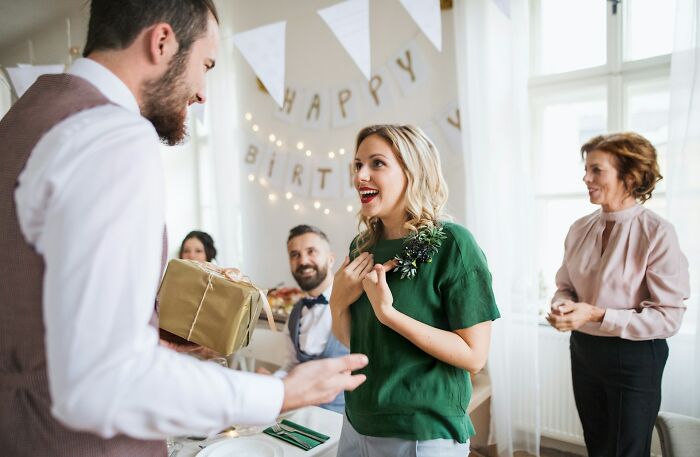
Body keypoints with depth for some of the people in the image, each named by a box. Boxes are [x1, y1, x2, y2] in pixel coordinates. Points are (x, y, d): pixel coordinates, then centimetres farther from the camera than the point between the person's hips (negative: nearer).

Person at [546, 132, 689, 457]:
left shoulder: (657, 233, -18)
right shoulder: (580, 229, -1)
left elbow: (668, 318, -18)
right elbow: (565, 285, 9)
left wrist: (597, 315, -25)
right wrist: (561, 306, -13)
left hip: (634, 358, -5)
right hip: (583, 350, 5)